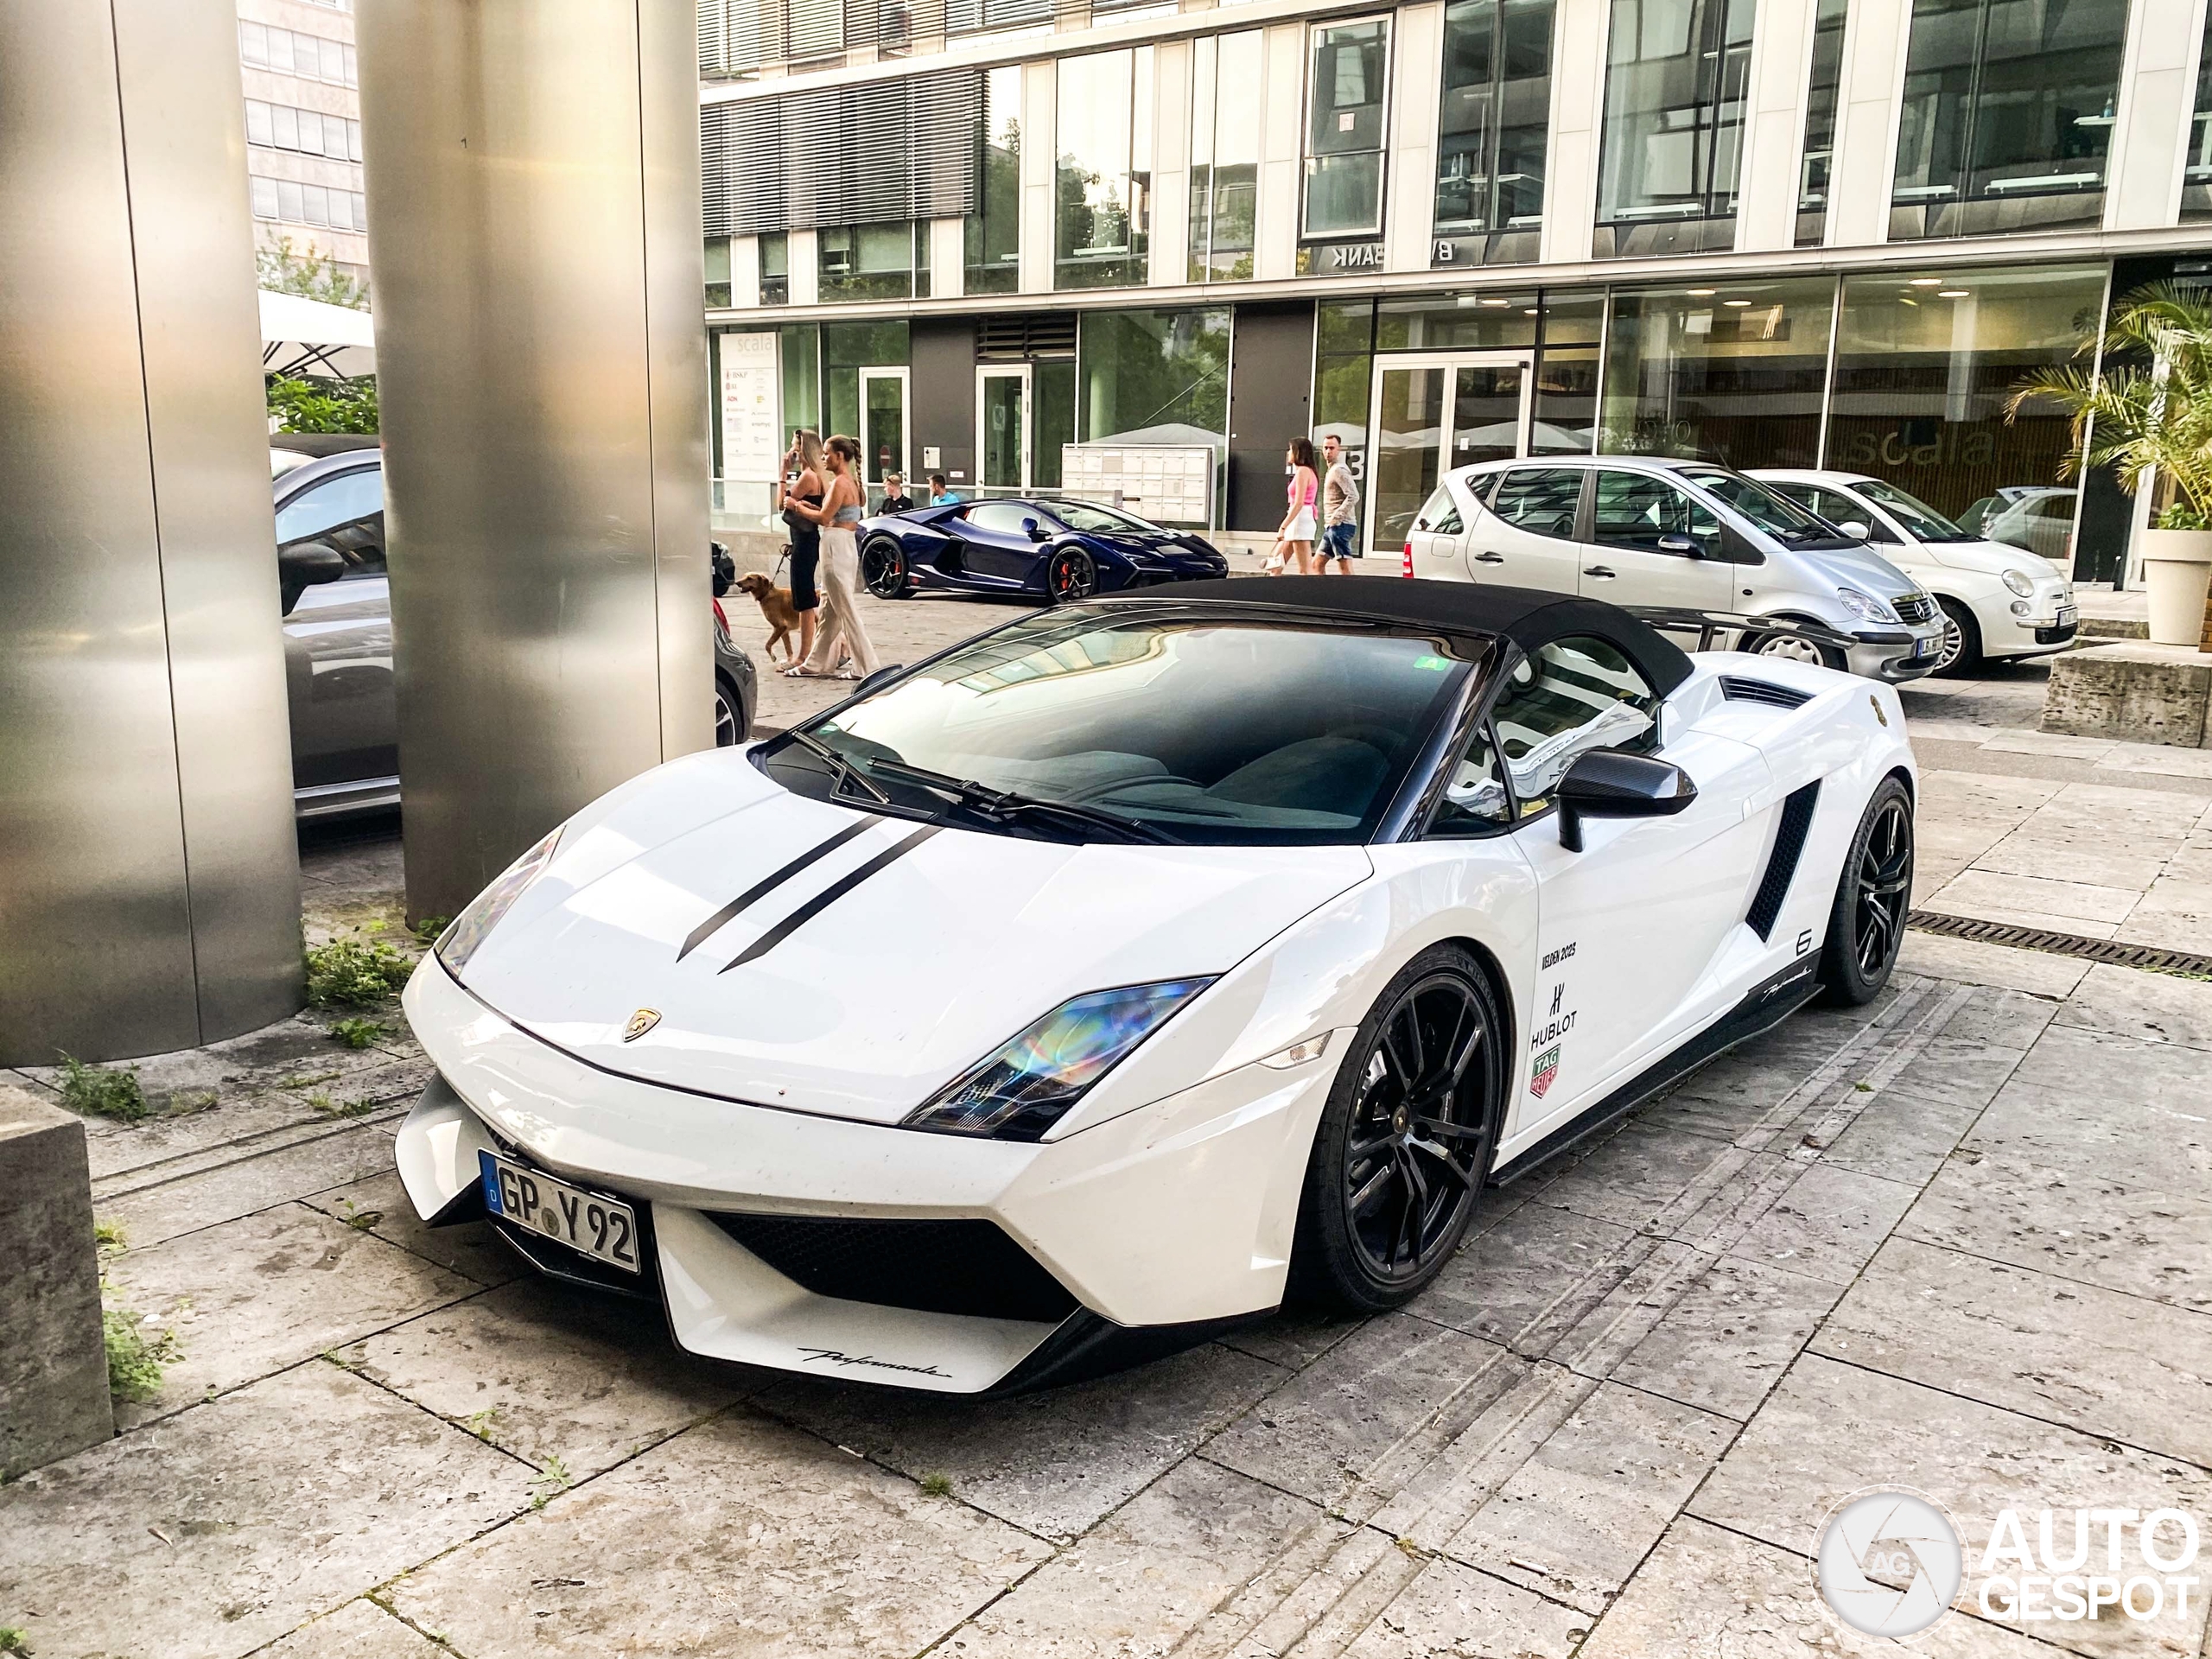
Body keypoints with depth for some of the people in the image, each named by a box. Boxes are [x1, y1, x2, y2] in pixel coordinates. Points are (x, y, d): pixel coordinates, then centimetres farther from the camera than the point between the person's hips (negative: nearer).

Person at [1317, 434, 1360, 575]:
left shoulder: (1339, 470, -11)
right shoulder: (1333, 469, 20)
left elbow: (1353, 496, -23)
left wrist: (1336, 517, -20)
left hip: (1340, 526, -11)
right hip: (1332, 527, 11)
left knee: (1344, 566, -12)